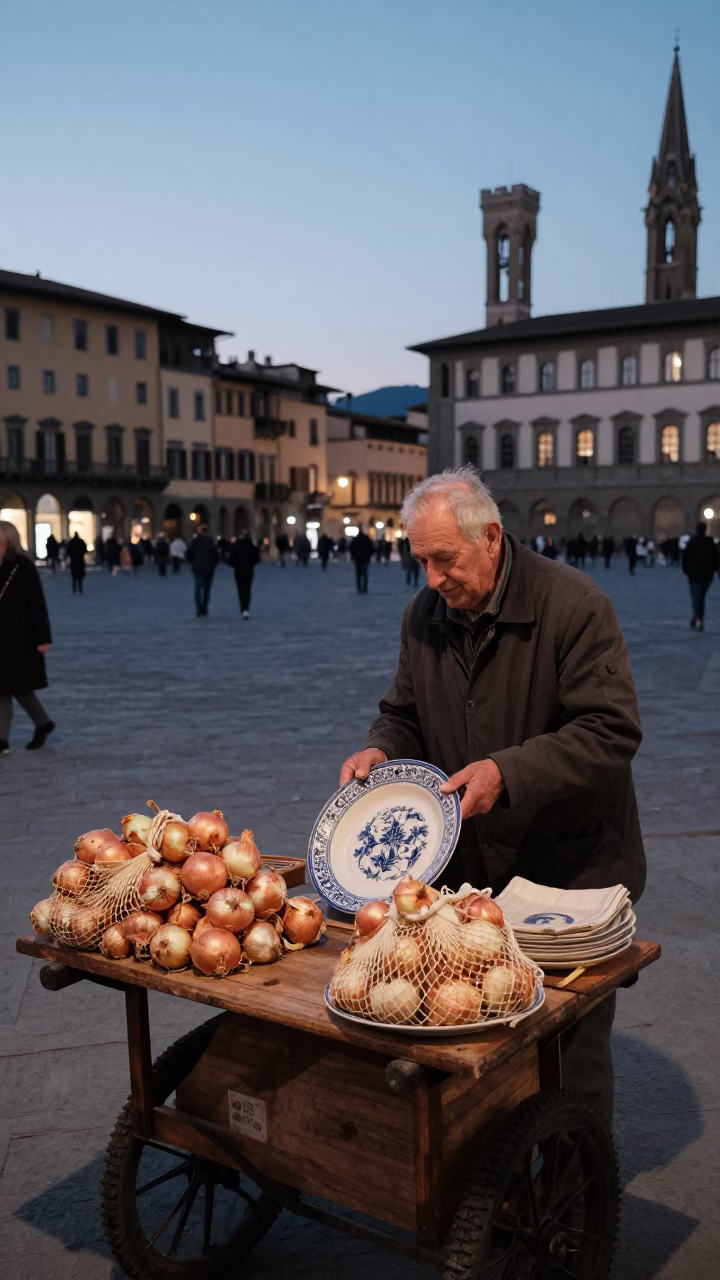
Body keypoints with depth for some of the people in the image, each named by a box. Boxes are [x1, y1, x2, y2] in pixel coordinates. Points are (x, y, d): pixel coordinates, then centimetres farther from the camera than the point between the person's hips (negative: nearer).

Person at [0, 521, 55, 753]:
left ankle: (43, 723, 23)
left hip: (21, 639, -6)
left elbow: (37, 603, -13)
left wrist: (43, 638, -17)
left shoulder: (23, 567, -11)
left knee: (19, 687, 1)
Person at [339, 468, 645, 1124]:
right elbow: (406, 716, 16)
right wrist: (380, 749, -6)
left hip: (569, 867, -5)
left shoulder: (574, 604, -15)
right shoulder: (425, 614, 4)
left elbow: (611, 731, -19)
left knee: (573, 1047, 5)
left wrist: (508, 771, -29)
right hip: (468, 865, 5)